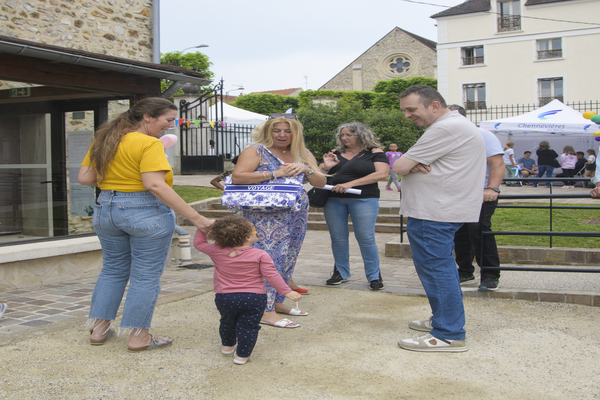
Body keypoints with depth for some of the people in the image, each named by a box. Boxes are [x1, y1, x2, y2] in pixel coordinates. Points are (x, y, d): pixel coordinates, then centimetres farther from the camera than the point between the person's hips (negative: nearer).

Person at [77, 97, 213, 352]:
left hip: (105, 210, 8)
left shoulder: (103, 140, 8)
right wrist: (196, 218, -27)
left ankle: (99, 329, 26)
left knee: (113, 270, 20)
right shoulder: (149, 144, -15)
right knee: (146, 276, 5)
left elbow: (84, 178, 9)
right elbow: (155, 185, -25)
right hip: (146, 212, -7)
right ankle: (139, 337, 13)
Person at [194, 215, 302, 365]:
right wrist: (287, 292, -6)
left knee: (227, 322, 26)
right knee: (248, 326, 8)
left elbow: (199, 243, 9)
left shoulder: (217, 252, -5)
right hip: (254, 298, -3)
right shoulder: (260, 255, -11)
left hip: (225, 297, 3)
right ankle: (242, 355, 11)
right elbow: (271, 276, -11)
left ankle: (227, 345, 46)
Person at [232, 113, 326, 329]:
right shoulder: (256, 151, -4)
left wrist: (306, 170, -12)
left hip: (297, 214, 7)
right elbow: (237, 176, -17)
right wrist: (274, 174, -21)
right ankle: (266, 311, -6)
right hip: (267, 215, -7)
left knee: (288, 260, 11)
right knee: (271, 259, -11)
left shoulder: (303, 154, 14)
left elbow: (321, 183, 10)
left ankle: (277, 302, 24)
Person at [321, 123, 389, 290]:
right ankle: (341, 273, 21)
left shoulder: (374, 152, 1)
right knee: (338, 238, 7)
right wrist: (326, 167, -7)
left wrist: (350, 184, -18)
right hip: (333, 199, 4)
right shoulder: (335, 153, 14)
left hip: (363, 199, -4)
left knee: (366, 238, -4)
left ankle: (374, 276, 9)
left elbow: (382, 173, -14)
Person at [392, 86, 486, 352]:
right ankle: (446, 319, 30)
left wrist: (410, 165, 3)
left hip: (433, 214, -11)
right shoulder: (455, 124, 19)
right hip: (444, 209, 11)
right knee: (442, 266, 19)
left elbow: (399, 167, -19)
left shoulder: (446, 128, -18)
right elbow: (406, 166, 16)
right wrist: (416, 165, -6)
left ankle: (449, 335, -3)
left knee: (434, 267, -7)